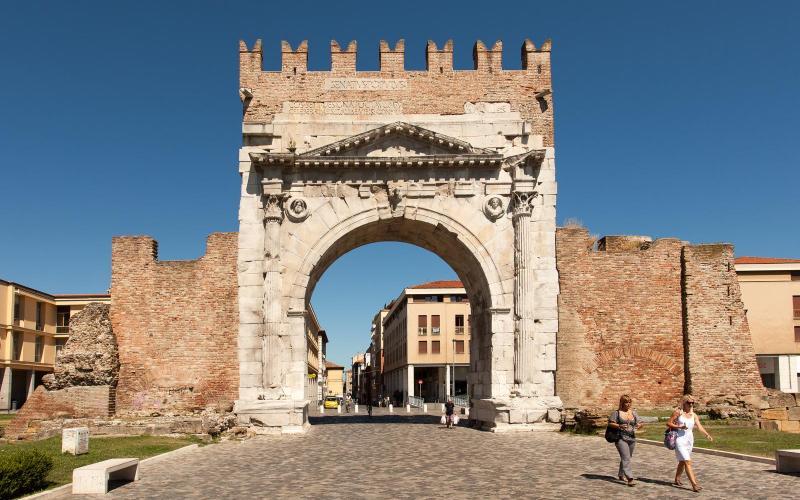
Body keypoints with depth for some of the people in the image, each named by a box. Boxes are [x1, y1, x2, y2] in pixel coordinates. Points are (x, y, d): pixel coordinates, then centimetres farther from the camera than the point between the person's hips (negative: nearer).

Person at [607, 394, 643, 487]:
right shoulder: (617, 413, -3)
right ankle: (630, 478, -20)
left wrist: (639, 425, -12)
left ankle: (621, 475, 33)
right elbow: (610, 423, -6)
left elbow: (639, 423, 12)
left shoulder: (633, 413, 12)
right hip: (621, 438, -6)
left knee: (626, 458, 15)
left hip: (632, 438, 6)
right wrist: (619, 426, -22)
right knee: (626, 458, -14)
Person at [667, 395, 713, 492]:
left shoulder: (693, 415, 6)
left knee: (682, 461, 18)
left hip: (689, 440, 6)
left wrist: (707, 434, -23)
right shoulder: (678, 412, -6)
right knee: (687, 462, -14)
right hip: (680, 440, -6)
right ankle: (694, 484, -18)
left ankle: (677, 480, 37)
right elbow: (668, 423, -5)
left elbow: (699, 426, -6)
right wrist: (679, 427, -19)